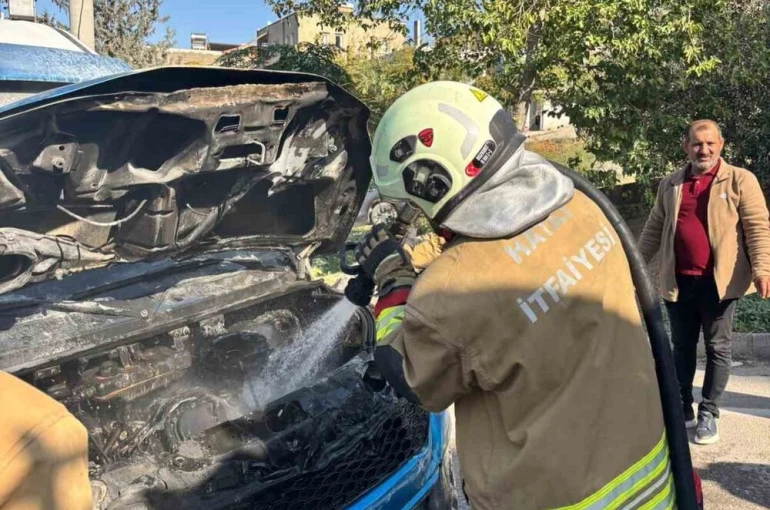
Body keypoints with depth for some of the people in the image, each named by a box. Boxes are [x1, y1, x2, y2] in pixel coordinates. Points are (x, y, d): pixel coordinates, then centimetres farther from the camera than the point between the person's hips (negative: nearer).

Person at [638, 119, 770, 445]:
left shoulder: (740, 180, 0)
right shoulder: (670, 185, 11)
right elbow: (654, 229, 16)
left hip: (719, 280, -3)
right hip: (678, 281, 4)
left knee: (717, 348, 5)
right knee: (682, 347, 12)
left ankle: (708, 414, 14)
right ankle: (682, 409, 23)